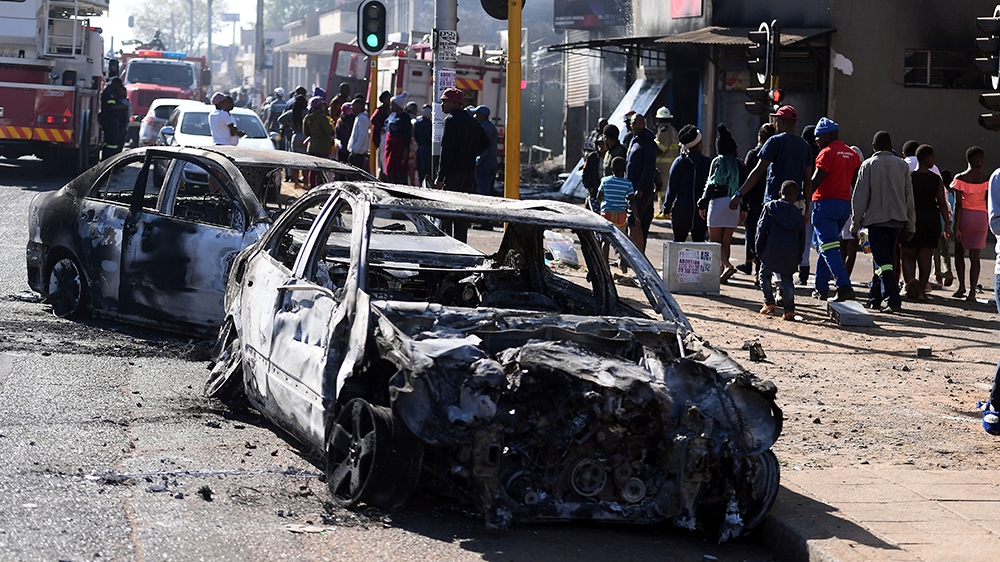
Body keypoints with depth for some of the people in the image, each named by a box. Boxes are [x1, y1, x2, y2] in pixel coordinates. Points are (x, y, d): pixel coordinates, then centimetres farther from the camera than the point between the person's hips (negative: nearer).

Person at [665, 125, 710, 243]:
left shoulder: (679, 162, -2)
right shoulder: (708, 163, 2)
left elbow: (672, 187, -2)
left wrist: (667, 207, 5)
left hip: (682, 209, -1)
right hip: (701, 210, 1)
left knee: (678, 241, 6)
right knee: (699, 241, 4)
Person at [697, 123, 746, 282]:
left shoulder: (717, 162, -5)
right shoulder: (739, 164, 8)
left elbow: (711, 184, -7)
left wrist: (702, 204, -1)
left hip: (718, 202, -5)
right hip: (735, 204, 5)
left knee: (715, 240, -1)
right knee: (726, 241, 11)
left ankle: (727, 265, -21)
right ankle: (722, 272, 11)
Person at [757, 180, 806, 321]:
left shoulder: (770, 207, 6)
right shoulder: (796, 212, 12)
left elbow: (762, 229, 1)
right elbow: (802, 234, 11)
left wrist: (759, 250, 7)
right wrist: (798, 255, 17)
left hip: (771, 251, -2)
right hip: (791, 253, 2)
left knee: (765, 274, 17)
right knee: (787, 278, 10)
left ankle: (769, 303, 7)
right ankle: (789, 310, -1)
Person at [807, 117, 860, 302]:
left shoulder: (827, 153, -11)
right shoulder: (852, 154, 14)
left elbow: (815, 181, -16)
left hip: (826, 203, -8)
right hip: (845, 204, 8)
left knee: (829, 247, -10)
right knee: (826, 245, 17)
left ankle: (844, 286, -23)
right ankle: (821, 288, 19)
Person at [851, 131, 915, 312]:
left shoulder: (868, 165, -5)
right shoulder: (902, 165, 6)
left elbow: (860, 197, -4)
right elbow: (909, 197, 9)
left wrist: (855, 224, 3)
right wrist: (910, 225, 15)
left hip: (876, 219, -4)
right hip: (896, 219, 4)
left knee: (882, 261, -6)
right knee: (883, 259, 16)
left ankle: (893, 300, -19)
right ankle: (875, 298, 25)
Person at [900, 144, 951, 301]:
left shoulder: (909, 177, -4)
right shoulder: (936, 179, -1)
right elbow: (942, 203, -2)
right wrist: (947, 223, 6)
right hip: (932, 220, 1)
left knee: (908, 255, 9)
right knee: (925, 257, 7)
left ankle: (910, 280, -18)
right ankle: (921, 290, 6)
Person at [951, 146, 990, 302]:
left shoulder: (960, 178, -8)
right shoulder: (986, 178, -4)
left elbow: (958, 204, -10)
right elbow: (988, 203, -2)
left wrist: (956, 227, -8)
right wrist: (988, 222, 12)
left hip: (965, 215, -1)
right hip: (981, 217, 1)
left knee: (959, 251, 18)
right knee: (975, 256, 3)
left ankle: (961, 286, 7)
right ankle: (972, 292, -2)